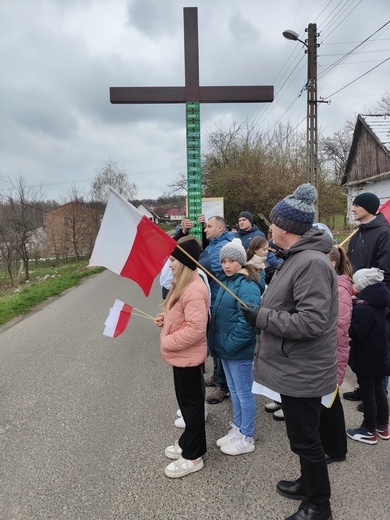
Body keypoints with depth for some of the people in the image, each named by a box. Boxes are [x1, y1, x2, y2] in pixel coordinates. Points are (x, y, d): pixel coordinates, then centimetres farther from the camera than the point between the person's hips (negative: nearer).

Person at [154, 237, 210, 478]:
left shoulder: (194, 290, -26)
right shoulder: (183, 284, 7)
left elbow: (196, 328, -30)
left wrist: (167, 342, -21)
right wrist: (165, 318, 2)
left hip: (188, 356, -10)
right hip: (183, 354, 10)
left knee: (191, 403, 5)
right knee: (187, 401, 22)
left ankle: (193, 456, 22)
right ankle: (189, 443, 39)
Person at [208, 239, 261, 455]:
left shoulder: (247, 286, -20)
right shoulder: (228, 282, 10)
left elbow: (247, 322, -27)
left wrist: (231, 344, -22)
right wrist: (217, 341, 10)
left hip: (239, 350, -9)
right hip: (226, 347, 9)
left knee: (244, 393, 7)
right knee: (234, 391, 21)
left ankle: (246, 438, 23)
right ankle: (237, 429, 38)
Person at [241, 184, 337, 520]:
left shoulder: (311, 262, -25)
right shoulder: (297, 257, 8)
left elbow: (312, 322, -30)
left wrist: (261, 317, -23)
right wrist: (262, 313, 9)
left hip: (302, 371, -10)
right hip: (294, 367, 10)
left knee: (305, 439, 9)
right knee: (303, 436, 25)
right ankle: (309, 485, 46)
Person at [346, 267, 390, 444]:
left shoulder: (362, 308, -26)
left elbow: (355, 333, -26)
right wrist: (354, 306, 2)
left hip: (366, 358, -9)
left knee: (367, 392, 4)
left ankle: (369, 431, 17)